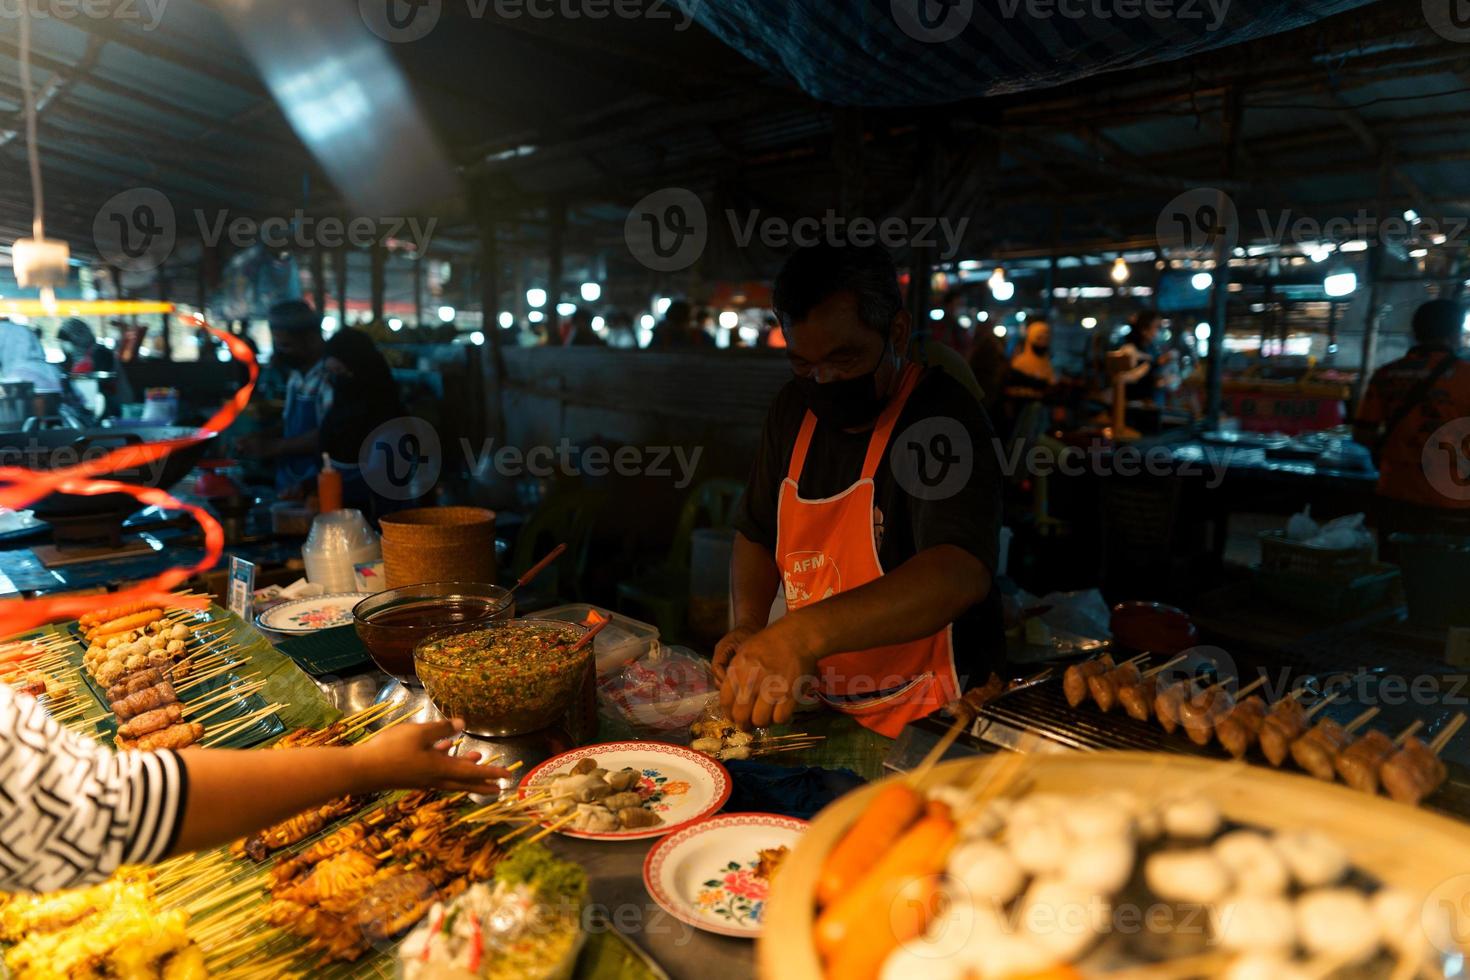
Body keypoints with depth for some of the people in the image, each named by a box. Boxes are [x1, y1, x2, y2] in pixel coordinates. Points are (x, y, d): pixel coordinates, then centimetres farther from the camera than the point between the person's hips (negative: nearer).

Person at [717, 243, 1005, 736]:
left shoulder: (943, 414, -15)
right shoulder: (794, 409, 6)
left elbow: (961, 572, -31)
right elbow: (756, 534, 16)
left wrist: (805, 632, -40)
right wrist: (749, 626, -3)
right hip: (819, 709, 7)